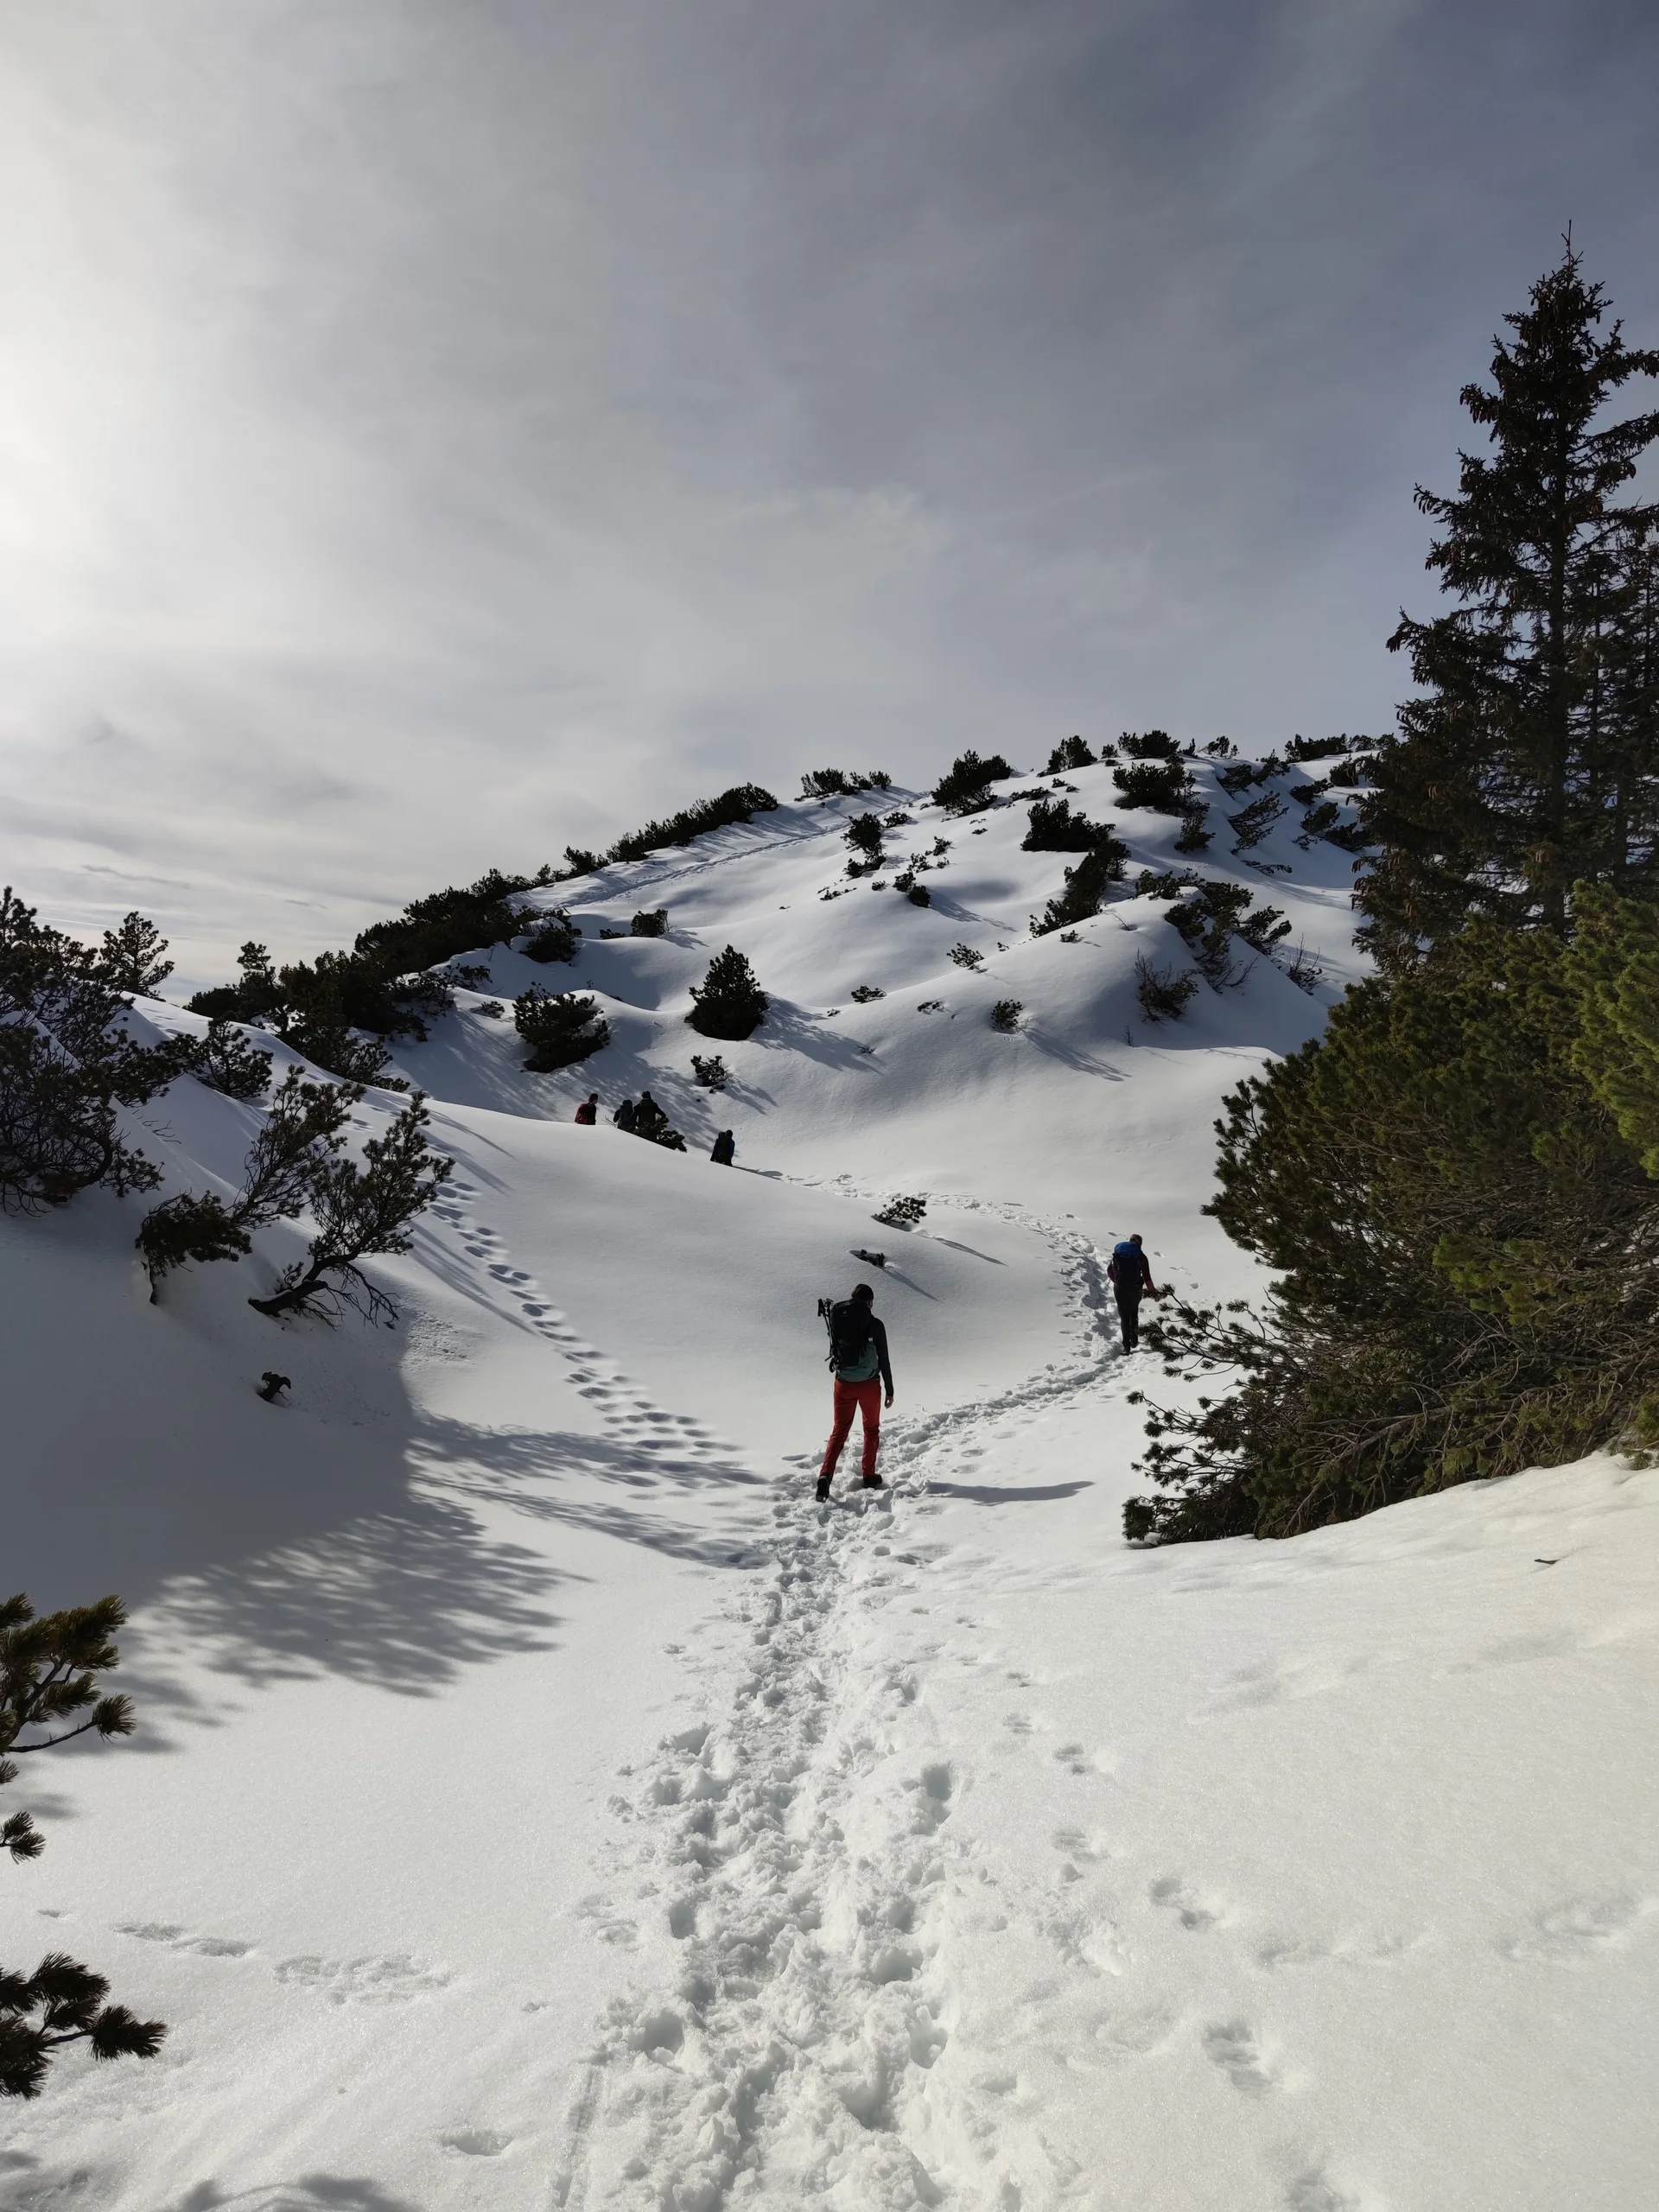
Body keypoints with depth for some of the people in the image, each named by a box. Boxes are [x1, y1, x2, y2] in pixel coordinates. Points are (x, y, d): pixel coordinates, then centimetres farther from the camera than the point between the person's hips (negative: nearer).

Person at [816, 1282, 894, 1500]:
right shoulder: (875, 1325, -10)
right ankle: (869, 1476, 23)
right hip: (869, 1384, -2)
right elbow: (884, 1360, -4)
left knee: (839, 1430, 8)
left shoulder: (838, 1321, -3)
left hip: (844, 1383, 2)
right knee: (871, 1429, 19)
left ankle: (825, 1475, -10)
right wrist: (889, 1389, 4)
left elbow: (834, 1350, 7)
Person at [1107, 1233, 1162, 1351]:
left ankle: (1127, 1345, 2)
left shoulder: (1118, 1252, 6)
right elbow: (1147, 1278, -5)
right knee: (1134, 1313, 24)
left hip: (1119, 1288, 1)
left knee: (1124, 1316, 9)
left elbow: (1109, 1271, 10)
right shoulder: (1141, 1257, -3)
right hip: (1135, 1289, -1)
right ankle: (1134, 1339, 24)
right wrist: (1154, 1292, 7)